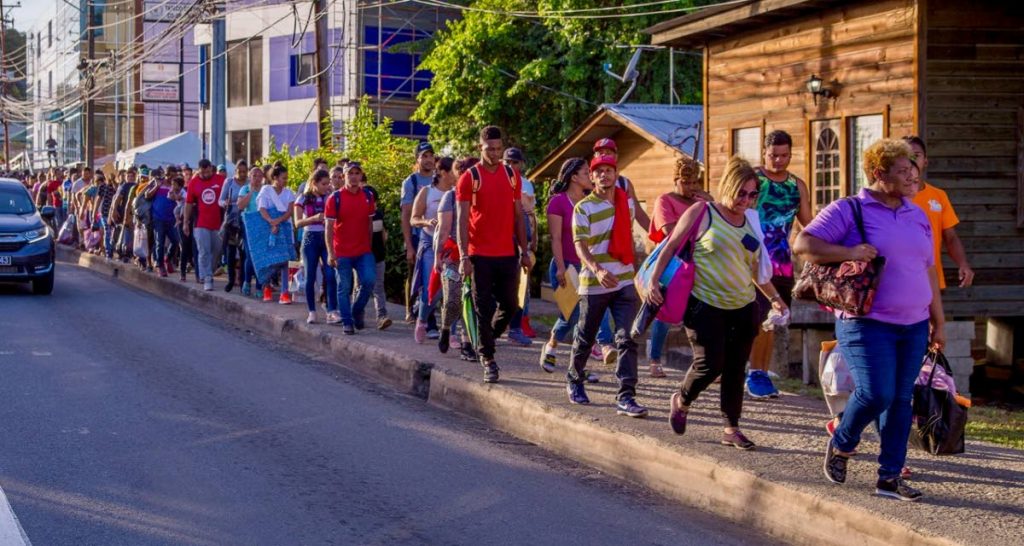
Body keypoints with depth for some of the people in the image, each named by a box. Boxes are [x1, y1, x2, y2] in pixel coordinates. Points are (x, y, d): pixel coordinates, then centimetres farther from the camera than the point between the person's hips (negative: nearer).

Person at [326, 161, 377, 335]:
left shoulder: (368, 196, 5)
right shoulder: (335, 198, -5)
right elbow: (329, 226, -7)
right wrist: (330, 252, -14)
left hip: (363, 251, 3)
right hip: (342, 253, -2)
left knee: (369, 280, -11)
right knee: (344, 287, 1)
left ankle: (357, 311, 13)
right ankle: (347, 322, 10)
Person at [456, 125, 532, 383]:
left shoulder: (512, 176, 9)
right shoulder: (469, 178, -4)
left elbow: (518, 215, 13)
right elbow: (462, 219, -6)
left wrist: (524, 251, 9)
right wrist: (464, 257, -13)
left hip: (507, 254, 4)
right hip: (480, 255, -4)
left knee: (510, 305, 7)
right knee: (484, 309, -1)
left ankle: (486, 340, 32)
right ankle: (488, 359, 8)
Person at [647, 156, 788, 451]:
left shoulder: (749, 221, 11)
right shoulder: (702, 212, -5)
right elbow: (671, 247, -3)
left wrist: (774, 297, 24)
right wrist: (653, 282, -11)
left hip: (743, 307, 5)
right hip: (705, 305, -5)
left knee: (735, 369, 5)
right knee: (710, 363, -11)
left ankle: (732, 429, 15)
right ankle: (681, 401, 19)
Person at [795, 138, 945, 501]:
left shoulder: (917, 216, 15)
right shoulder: (848, 210, -5)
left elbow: (929, 271, 20)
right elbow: (803, 244, -12)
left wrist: (938, 322, 19)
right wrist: (848, 252, -24)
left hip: (914, 325, 6)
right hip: (868, 324, -6)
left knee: (901, 400, 5)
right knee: (875, 393, -15)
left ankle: (890, 477, 12)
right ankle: (840, 446, 13)